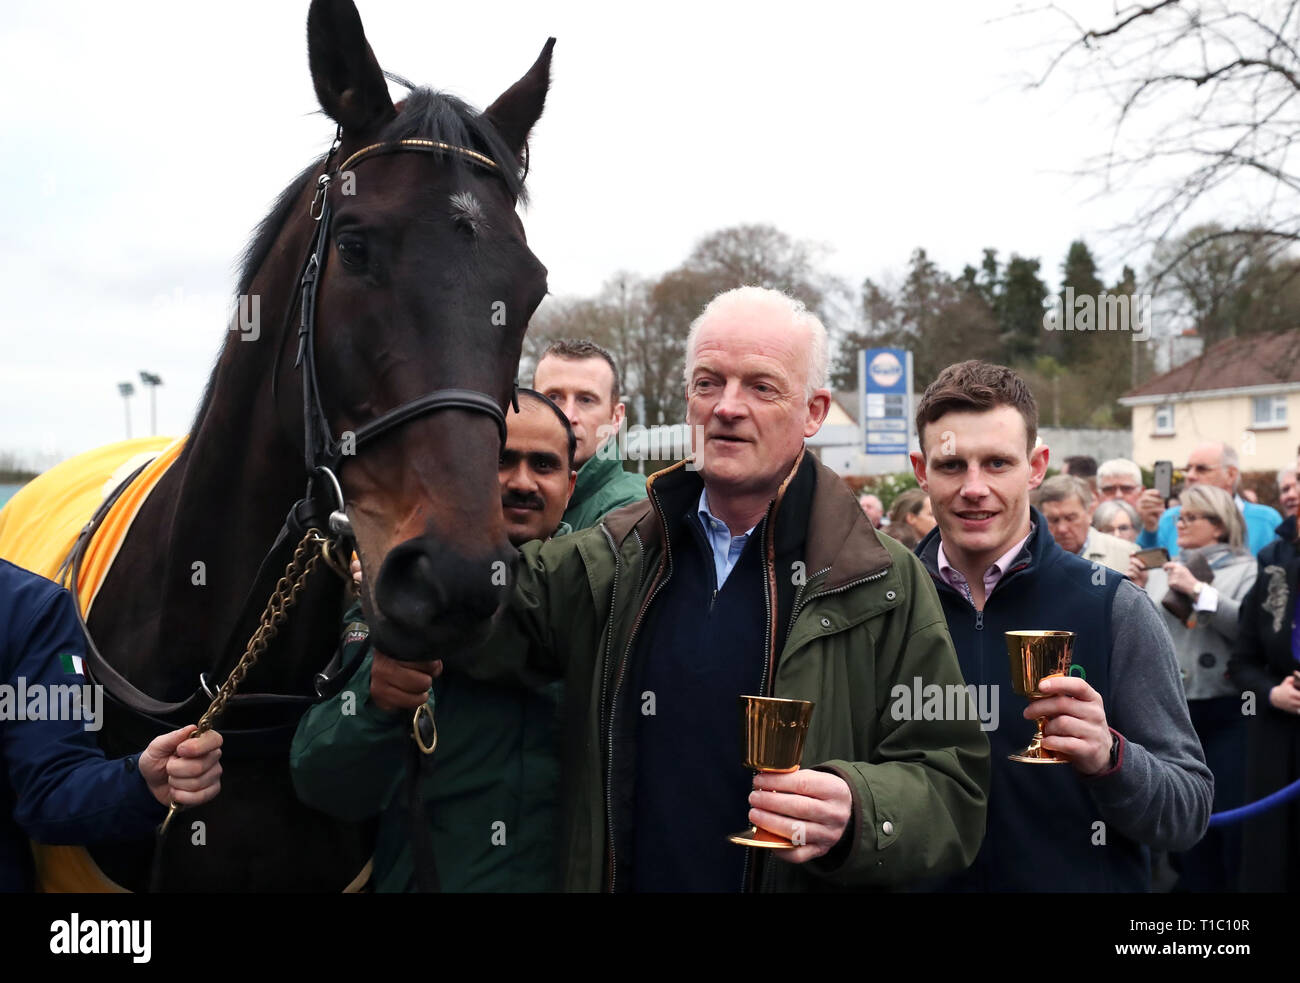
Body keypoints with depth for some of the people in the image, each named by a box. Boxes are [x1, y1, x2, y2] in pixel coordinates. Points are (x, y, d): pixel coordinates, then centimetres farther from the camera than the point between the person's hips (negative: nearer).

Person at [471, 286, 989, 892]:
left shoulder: (883, 586, -10)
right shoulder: (614, 560, -1)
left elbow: (954, 786, -11)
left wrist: (855, 813, -30)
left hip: (805, 876, -3)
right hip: (624, 875, 3)